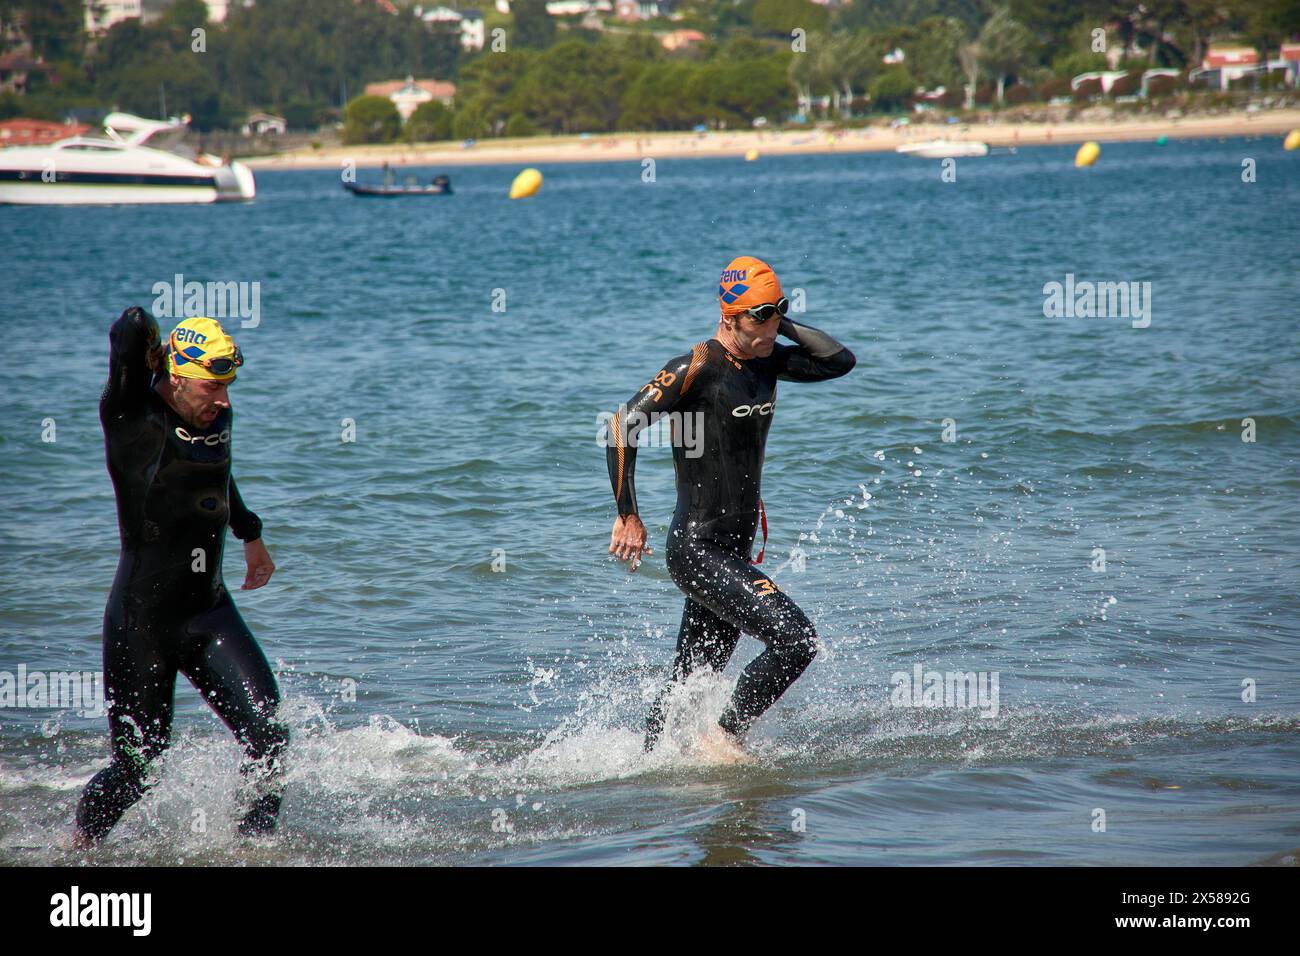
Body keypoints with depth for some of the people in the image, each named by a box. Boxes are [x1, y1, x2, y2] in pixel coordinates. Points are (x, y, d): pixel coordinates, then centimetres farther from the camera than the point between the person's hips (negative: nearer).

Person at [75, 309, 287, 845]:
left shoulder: (217, 418, 5)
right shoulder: (133, 422, -15)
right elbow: (131, 330, -31)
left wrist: (250, 535, 40)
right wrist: (143, 337, -8)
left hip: (209, 611, 6)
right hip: (140, 620, -6)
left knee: (268, 735, -11)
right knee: (138, 766, 3)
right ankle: (78, 847, 28)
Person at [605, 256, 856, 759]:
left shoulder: (766, 360, 9)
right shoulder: (698, 368, -14)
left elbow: (840, 360, 11)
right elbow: (623, 426, -16)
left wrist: (786, 325, 2)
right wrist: (628, 516, -14)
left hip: (735, 550, 8)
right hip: (698, 551, -8)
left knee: (694, 681, 13)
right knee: (796, 640, -18)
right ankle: (724, 737, -6)